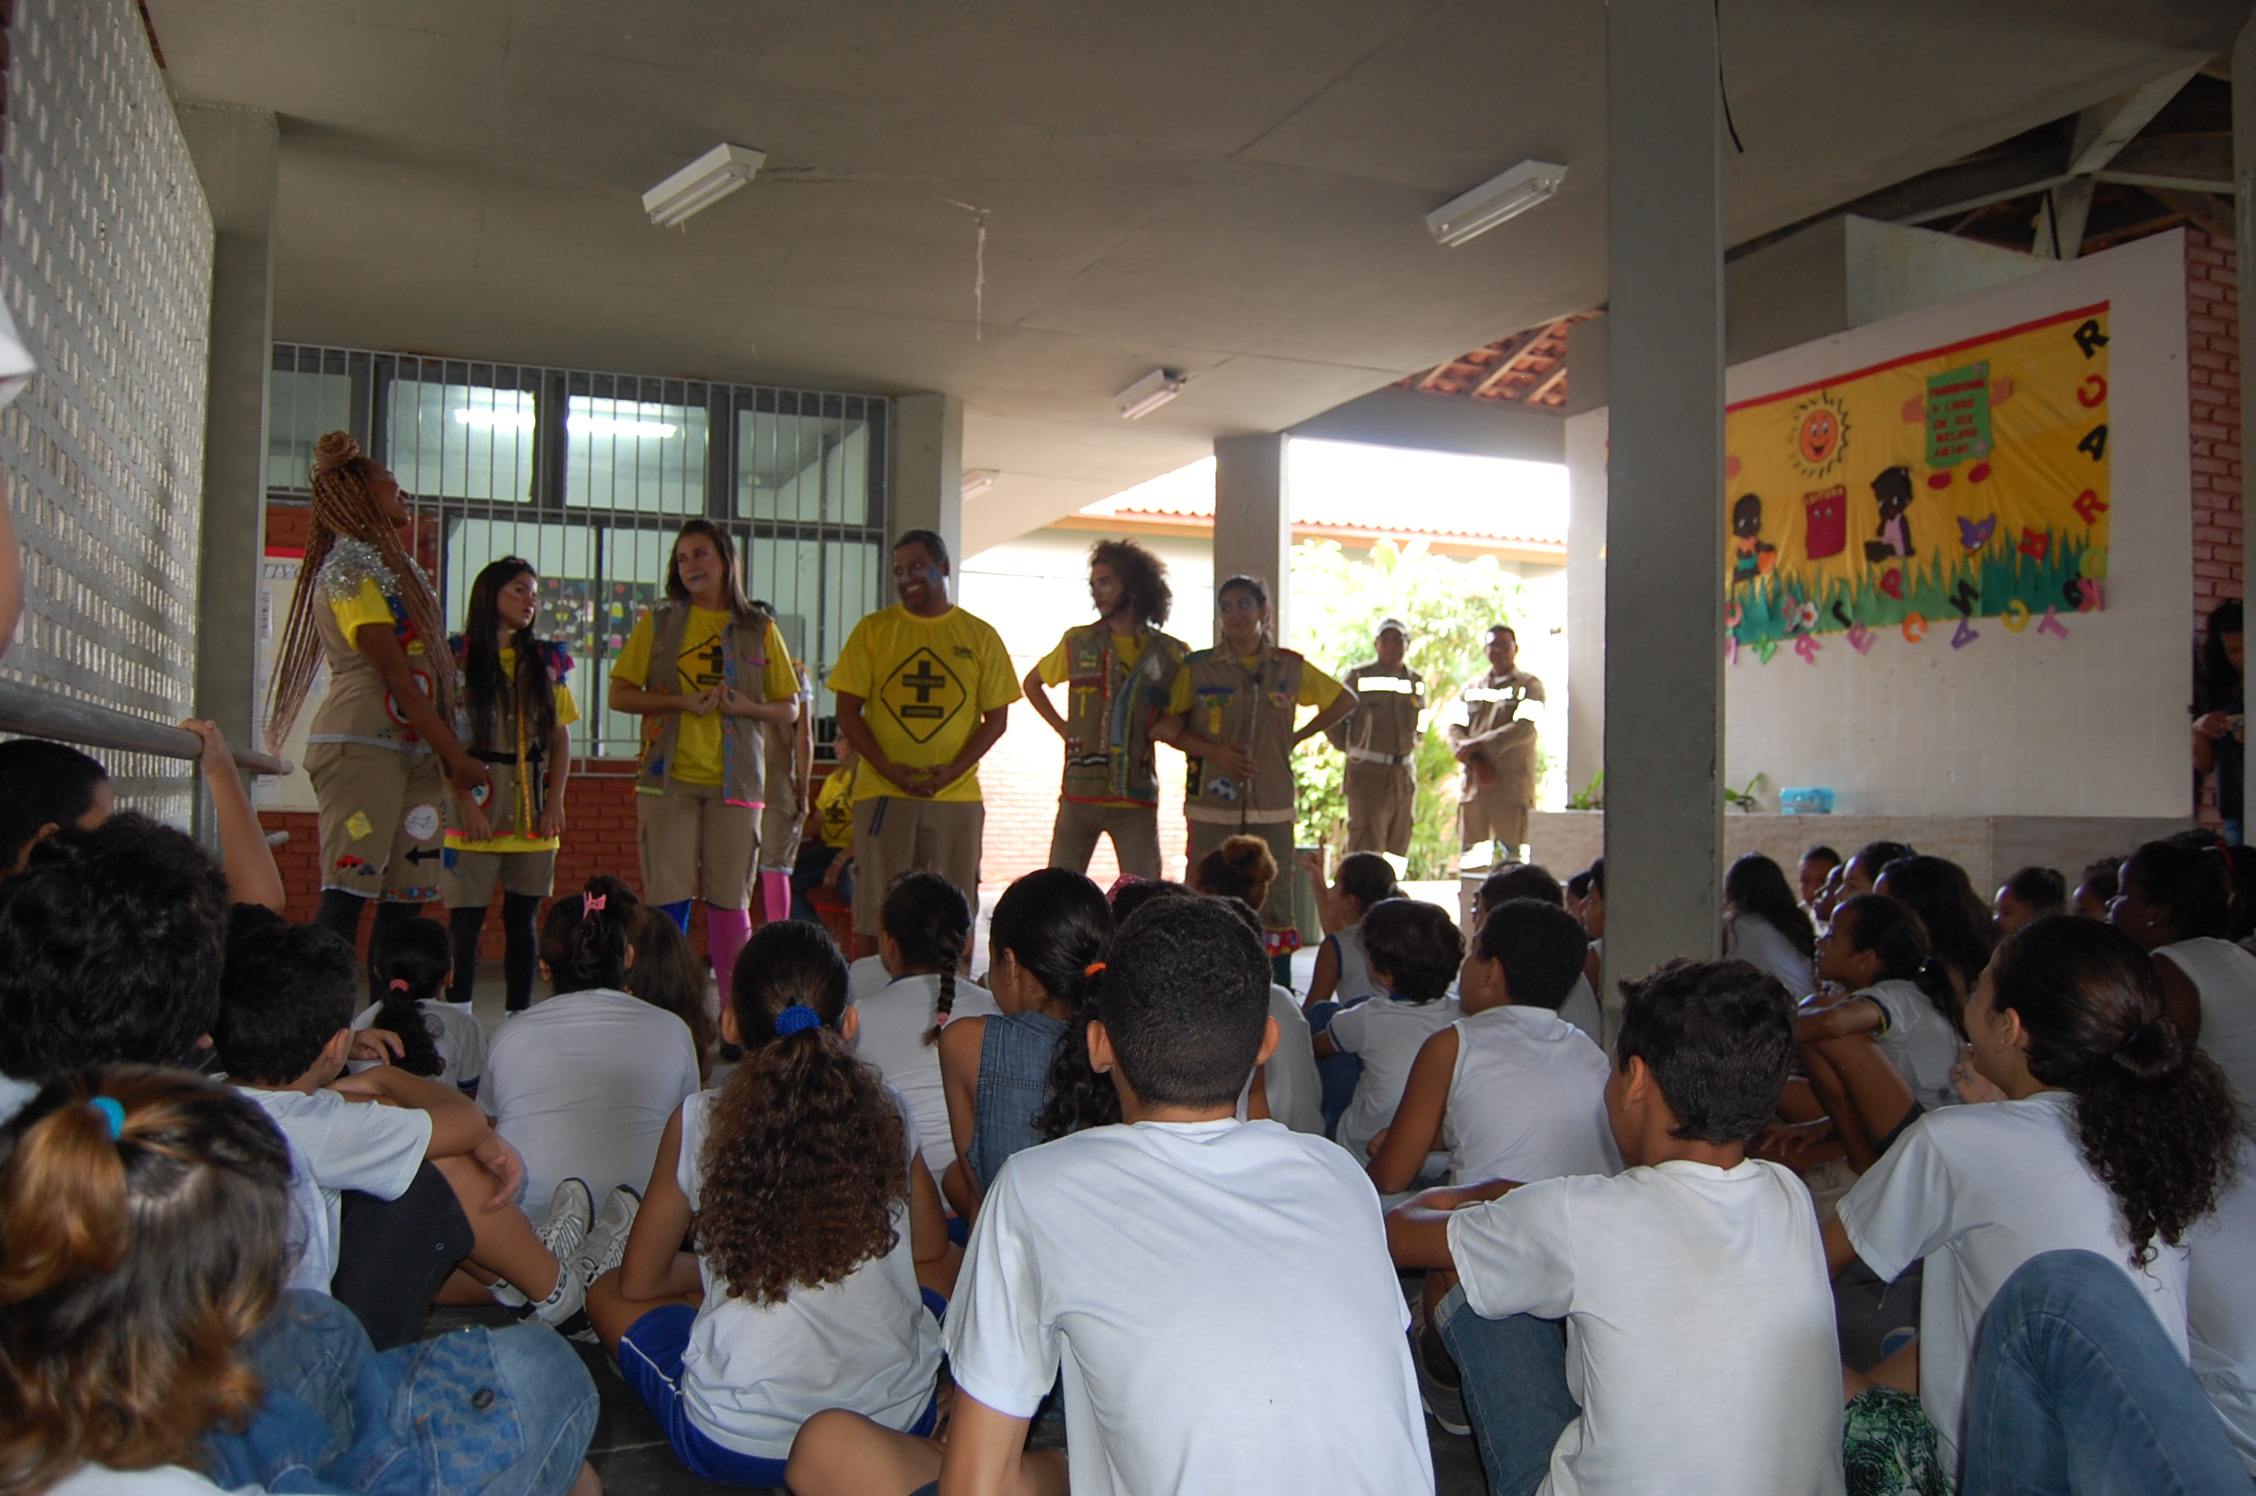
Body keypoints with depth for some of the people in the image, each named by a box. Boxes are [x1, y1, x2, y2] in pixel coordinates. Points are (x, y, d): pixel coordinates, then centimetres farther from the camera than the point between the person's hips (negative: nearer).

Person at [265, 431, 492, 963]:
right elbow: (393, 673, -13)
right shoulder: (349, 567, -5)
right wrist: (458, 757, -14)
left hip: (411, 749, 9)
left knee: (406, 897, 5)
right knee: (347, 890, -12)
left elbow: (431, 677, 16)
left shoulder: (393, 567, 21)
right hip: (361, 745, -8)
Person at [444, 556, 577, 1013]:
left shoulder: (546, 661, 12)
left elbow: (561, 737, 11)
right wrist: (459, 795, -14)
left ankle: (520, 1018, 13)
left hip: (532, 813, 4)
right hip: (475, 810, -3)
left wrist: (556, 801, 1)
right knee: (466, 918, -1)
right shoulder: (459, 657, 0)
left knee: (523, 918, 7)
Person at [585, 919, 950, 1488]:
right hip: (901, 1418, 3)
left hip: (738, 1445, -3)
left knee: (607, 1291, 20)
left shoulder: (700, 1122, -7)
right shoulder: (888, 1113, -2)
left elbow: (638, 1285, 6)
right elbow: (931, 1256, 14)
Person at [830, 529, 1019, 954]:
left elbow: (997, 717, 5)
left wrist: (953, 770, -11)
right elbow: (847, 713, 3)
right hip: (882, 793, 0)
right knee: (873, 913, 1)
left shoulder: (980, 635, 6)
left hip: (956, 796, 0)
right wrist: (887, 768, -12)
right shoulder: (872, 630, 6)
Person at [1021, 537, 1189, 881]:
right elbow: (1031, 683, 21)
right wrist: (1062, 728, 10)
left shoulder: (1170, 653, 2)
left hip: (1136, 800, -1)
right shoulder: (1078, 642, 6)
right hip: (1080, 795, 1)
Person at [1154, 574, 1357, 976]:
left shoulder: (1291, 668, 7)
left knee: (1275, 905, 2)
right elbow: (1166, 726, 6)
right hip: (1212, 806, -1)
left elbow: (1344, 700, 21)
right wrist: (1212, 751, -10)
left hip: (1272, 807, 1)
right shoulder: (1197, 668, 3)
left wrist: (1297, 738, 10)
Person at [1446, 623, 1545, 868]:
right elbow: (1455, 729, 8)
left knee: (1513, 851, -7)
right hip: (1473, 785, 4)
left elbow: (1525, 728, -8)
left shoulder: (1529, 686, 7)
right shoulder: (1471, 689, 20)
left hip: (1512, 785, -4)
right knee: (1468, 853, 1)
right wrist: (1476, 762, -10)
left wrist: (1478, 744, -12)